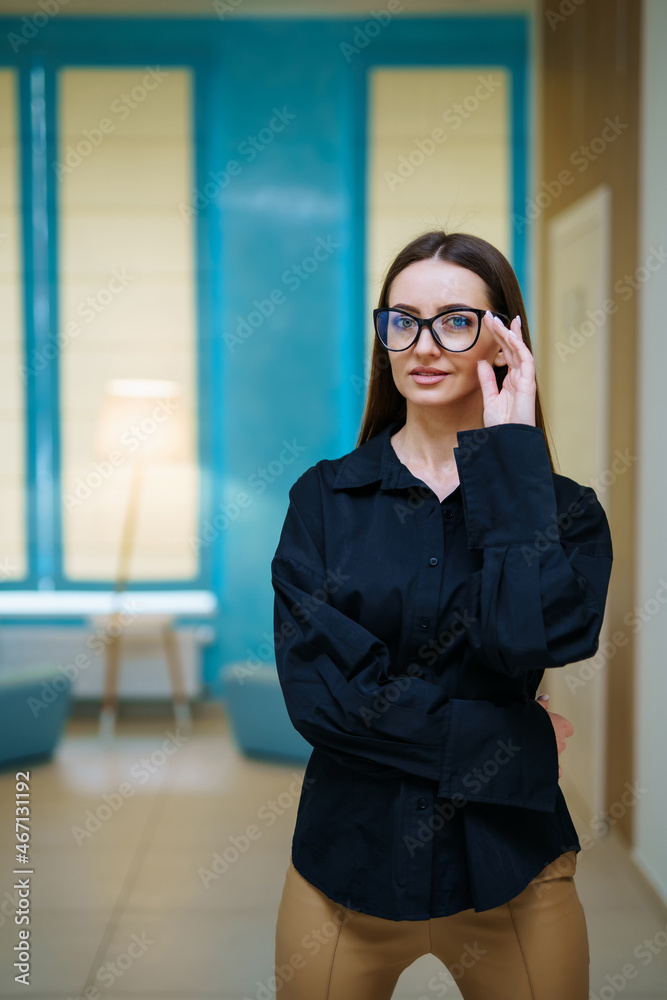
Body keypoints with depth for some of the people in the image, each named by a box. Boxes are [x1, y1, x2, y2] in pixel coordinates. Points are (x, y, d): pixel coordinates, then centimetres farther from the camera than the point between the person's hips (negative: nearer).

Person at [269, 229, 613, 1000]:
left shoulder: (561, 510, -1)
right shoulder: (325, 497, -2)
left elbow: (529, 640, -22)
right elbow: (319, 691, -12)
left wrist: (511, 452, -15)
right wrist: (507, 745, -14)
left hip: (511, 875, 0)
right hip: (351, 863, 0)